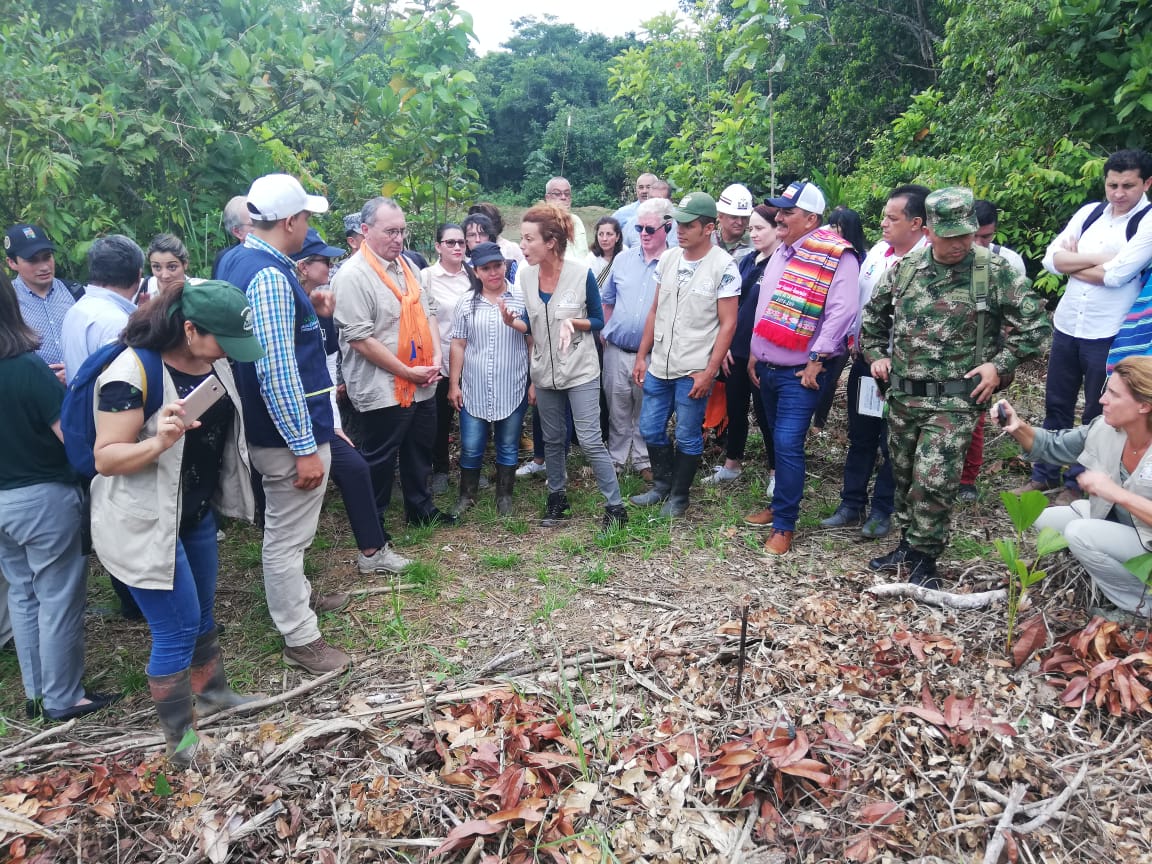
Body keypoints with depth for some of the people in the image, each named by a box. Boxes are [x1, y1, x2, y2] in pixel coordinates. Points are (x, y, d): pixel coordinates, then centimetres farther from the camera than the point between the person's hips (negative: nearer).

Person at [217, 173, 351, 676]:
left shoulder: (236, 261, 8)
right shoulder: (270, 276, -24)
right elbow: (277, 371, -28)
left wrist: (308, 314, 13)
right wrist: (305, 448, -25)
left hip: (265, 425, 10)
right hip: (289, 430, -10)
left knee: (286, 529, 26)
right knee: (288, 535, 3)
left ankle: (297, 596, 46)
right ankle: (300, 639, 18)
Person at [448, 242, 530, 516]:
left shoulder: (522, 298, -1)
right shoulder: (466, 303, 3)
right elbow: (458, 345, 6)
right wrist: (454, 384, 3)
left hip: (513, 390, -1)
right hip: (474, 390, 1)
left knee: (508, 447, 11)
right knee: (470, 448, 7)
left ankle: (504, 496, 27)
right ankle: (467, 494, 26)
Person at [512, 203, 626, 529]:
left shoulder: (582, 273, -15)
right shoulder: (525, 275, -4)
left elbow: (599, 321, -5)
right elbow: (530, 324, 6)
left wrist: (573, 323, -24)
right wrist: (512, 322, -15)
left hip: (580, 370, -4)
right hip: (544, 371, 4)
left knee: (590, 441, -6)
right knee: (552, 439, 15)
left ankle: (615, 507, 6)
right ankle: (557, 498, 32)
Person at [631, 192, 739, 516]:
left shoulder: (723, 266, -11)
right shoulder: (668, 259, 5)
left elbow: (728, 324, -11)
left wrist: (709, 372, -15)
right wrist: (641, 356, 9)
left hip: (694, 371, -6)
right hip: (658, 366, 6)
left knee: (688, 438, 6)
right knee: (650, 430, 14)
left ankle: (678, 496, 24)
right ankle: (661, 485, 34)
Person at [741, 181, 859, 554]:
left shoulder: (836, 257, -12)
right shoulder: (781, 252, 13)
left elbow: (841, 312, -19)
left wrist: (816, 361, -19)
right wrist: (754, 353, 16)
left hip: (800, 373, -7)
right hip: (767, 368, 8)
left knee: (788, 445, -10)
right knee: (777, 441, 16)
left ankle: (785, 525, 1)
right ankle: (780, 504, 31)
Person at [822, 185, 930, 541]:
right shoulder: (878, 250, 5)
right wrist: (854, 341, 8)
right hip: (864, 359, 6)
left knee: (892, 442, 8)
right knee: (860, 436, 15)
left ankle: (882, 510, 23)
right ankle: (851, 504, 27)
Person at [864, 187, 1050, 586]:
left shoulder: (995, 271, -7)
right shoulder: (904, 268, 4)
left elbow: (1034, 324, -3)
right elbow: (873, 314, 19)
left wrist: (999, 364, -10)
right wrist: (875, 354, 10)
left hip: (955, 400, -4)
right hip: (903, 395, 5)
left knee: (934, 480, -9)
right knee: (904, 474, 14)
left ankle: (924, 557, 10)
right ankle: (908, 544, 32)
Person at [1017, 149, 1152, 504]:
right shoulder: (1089, 212, 6)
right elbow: (1051, 258, -2)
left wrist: (1072, 262, -8)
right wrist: (1098, 258, -13)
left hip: (1108, 334, -5)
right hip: (1066, 325, 5)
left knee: (1097, 413, 9)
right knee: (1056, 404, 14)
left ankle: (1077, 483, 21)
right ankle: (1044, 474, 27)